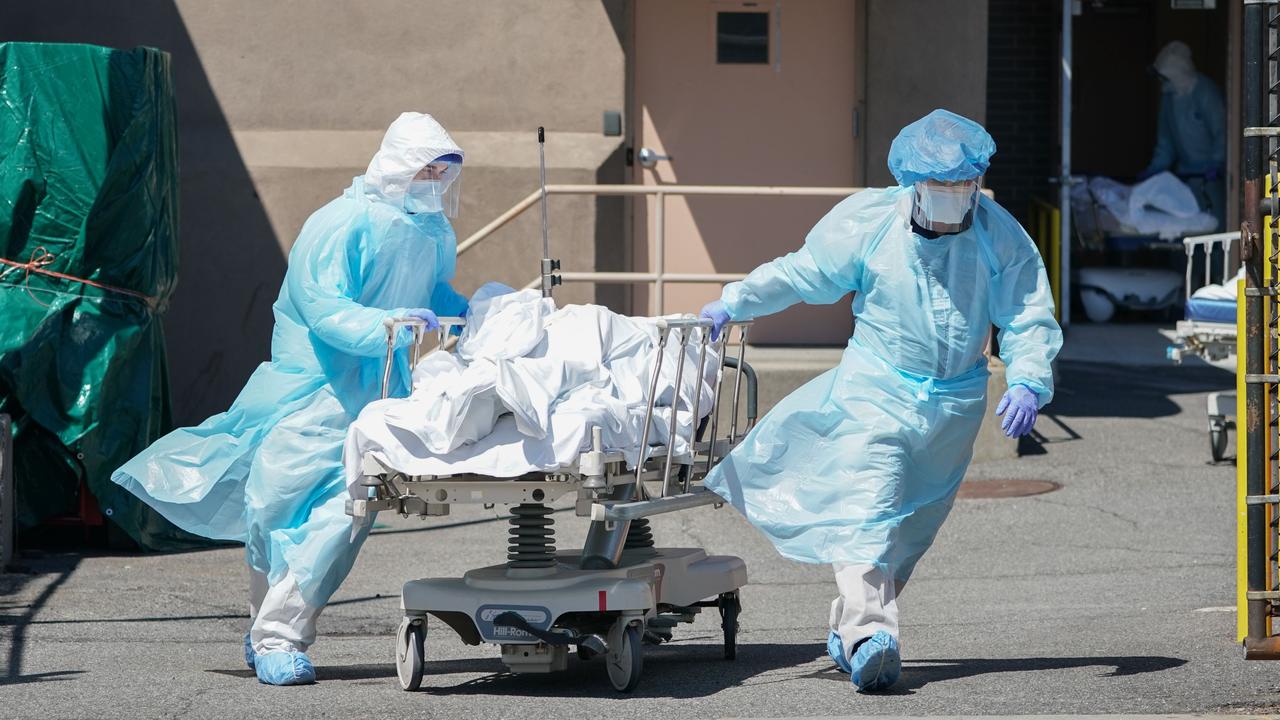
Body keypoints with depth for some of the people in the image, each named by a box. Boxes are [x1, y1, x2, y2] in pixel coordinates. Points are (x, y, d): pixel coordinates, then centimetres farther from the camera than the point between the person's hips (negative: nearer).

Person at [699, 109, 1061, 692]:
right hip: (876, 390, -2)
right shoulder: (869, 221, -9)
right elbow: (802, 272, 3)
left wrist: (1027, 382, -24)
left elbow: (1030, 317, -7)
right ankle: (868, 634, -33)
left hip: (954, 404, 2)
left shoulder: (1001, 238, -7)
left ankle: (849, 629, 23)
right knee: (866, 507, -20)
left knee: (911, 523, 9)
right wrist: (733, 304, 3)